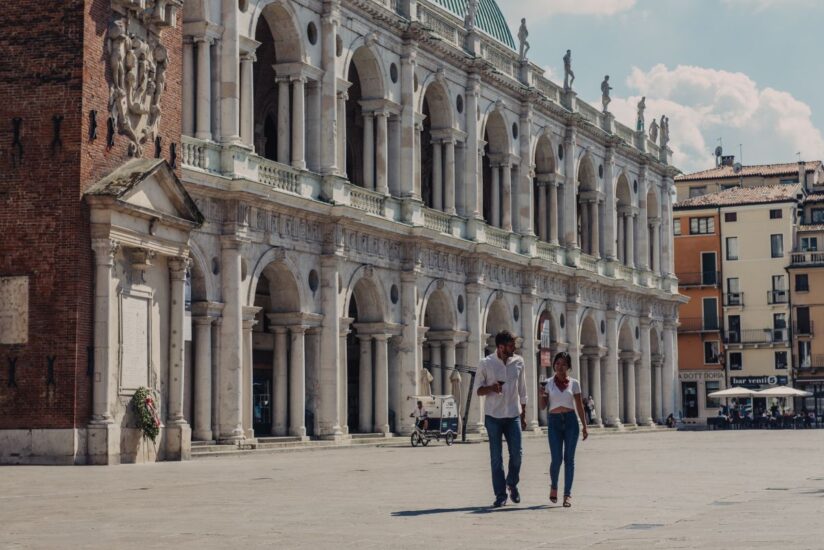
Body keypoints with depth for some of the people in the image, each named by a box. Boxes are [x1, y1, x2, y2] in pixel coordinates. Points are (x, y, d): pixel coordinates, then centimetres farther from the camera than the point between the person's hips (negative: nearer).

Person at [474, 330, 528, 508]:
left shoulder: (518, 362, 4)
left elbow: (522, 391, 11)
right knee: (496, 457, 1)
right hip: (493, 416, -2)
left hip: (513, 415, 2)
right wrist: (491, 388, -20)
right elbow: (478, 390, 1)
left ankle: (512, 483, 24)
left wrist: (523, 415, 10)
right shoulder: (486, 363, -5)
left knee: (516, 453, -3)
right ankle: (500, 494, 9)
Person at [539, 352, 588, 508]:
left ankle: (567, 494, 4)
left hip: (571, 421, 0)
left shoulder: (574, 383, 5)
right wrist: (542, 395, -14)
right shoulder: (548, 383, 5)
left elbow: (579, 406, 8)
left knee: (569, 458, -1)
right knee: (556, 458, -6)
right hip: (554, 422, 0)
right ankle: (553, 487, 21)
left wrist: (585, 426, 6)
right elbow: (543, 405, 7)